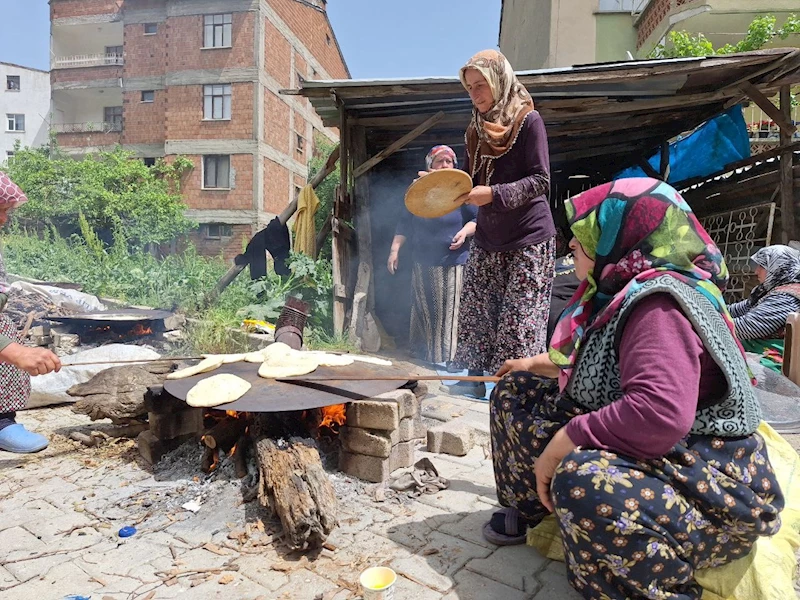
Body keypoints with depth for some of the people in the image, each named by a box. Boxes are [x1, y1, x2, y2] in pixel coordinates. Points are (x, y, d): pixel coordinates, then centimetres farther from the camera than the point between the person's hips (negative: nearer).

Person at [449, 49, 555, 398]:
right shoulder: (477, 129, 14)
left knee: (520, 317, -6)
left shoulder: (528, 120, -6)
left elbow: (540, 181, -13)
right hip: (488, 239, 7)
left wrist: (494, 194, -23)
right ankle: (476, 378, 19)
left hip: (529, 239, -6)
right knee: (475, 311, 7)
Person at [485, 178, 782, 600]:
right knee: (517, 391, 9)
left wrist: (561, 445, -28)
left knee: (581, 479, -41)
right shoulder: (623, 294, 4)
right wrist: (538, 364, 28)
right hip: (634, 460, 10)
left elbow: (659, 414, -40)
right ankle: (526, 508, 25)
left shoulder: (658, 305, -26)